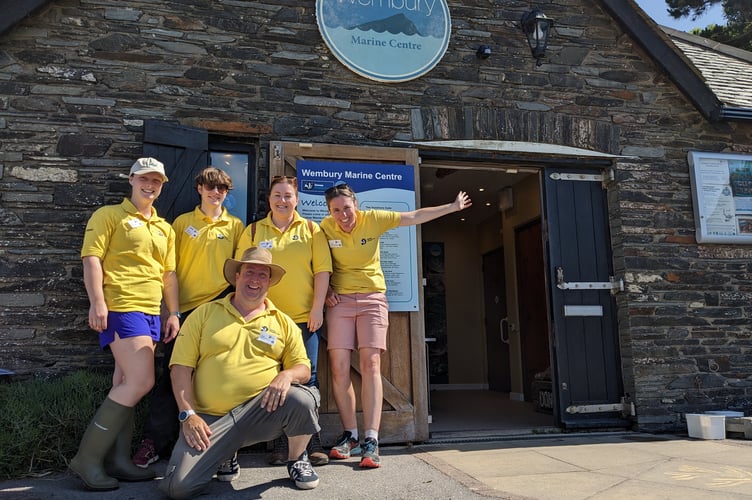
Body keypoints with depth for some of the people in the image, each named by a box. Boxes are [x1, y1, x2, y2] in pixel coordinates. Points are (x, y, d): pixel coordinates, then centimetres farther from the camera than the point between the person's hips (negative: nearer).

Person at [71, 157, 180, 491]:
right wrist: (97, 302, -18)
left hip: (151, 313, 7)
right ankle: (88, 457, -3)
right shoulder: (109, 215, 2)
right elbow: (91, 258, -8)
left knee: (125, 386, 8)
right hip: (120, 308, -7)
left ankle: (118, 459, 14)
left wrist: (173, 314, 13)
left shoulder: (165, 229, 20)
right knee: (141, 382, -15)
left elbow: (169, 274, 20)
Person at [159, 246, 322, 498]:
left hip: (261, 411, 1)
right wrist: (188, 415, -8)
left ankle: (297, 459, 3)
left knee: (302, 399, -30)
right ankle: (225, 453, 15)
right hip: (210, 418, 0)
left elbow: (303, 368, 9)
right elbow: (181, 367, 3)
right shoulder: (204, 313, 8)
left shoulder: (283, 323, 11)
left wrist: (287, 374, -15)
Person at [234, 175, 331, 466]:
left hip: (304, 318, 0)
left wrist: (317, 308, -5)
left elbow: (322, 270, 1)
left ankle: (312, 441, 14)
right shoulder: (253, 231, 7)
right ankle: (281, 442, 18)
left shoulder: (311, 230, 6)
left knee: (307, 379, 3)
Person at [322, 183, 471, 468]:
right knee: (339, 369, -5)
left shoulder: (373, 219, -5)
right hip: (340, 300, 1)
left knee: (370, 366, -11)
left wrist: (453, 207, 4)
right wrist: (325, 288, -5)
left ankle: (371, 440, -10)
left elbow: (415, 217, 1)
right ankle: (350, 436, 9)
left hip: (372, 299, -1)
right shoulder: (325, 227, -4)